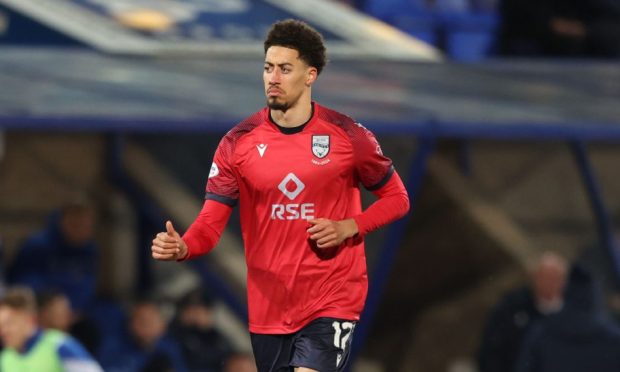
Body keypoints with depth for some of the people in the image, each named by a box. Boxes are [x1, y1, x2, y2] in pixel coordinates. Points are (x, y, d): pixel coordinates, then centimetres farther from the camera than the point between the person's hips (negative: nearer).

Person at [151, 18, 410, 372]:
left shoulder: (348, 136, -5)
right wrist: (182, 247, -27)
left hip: (332, 301, -3)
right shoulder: (238, 143, -2)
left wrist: (349, 227, -12)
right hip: (268, 306, 3)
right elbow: (211, 222, -4)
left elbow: (397, 198, 6)